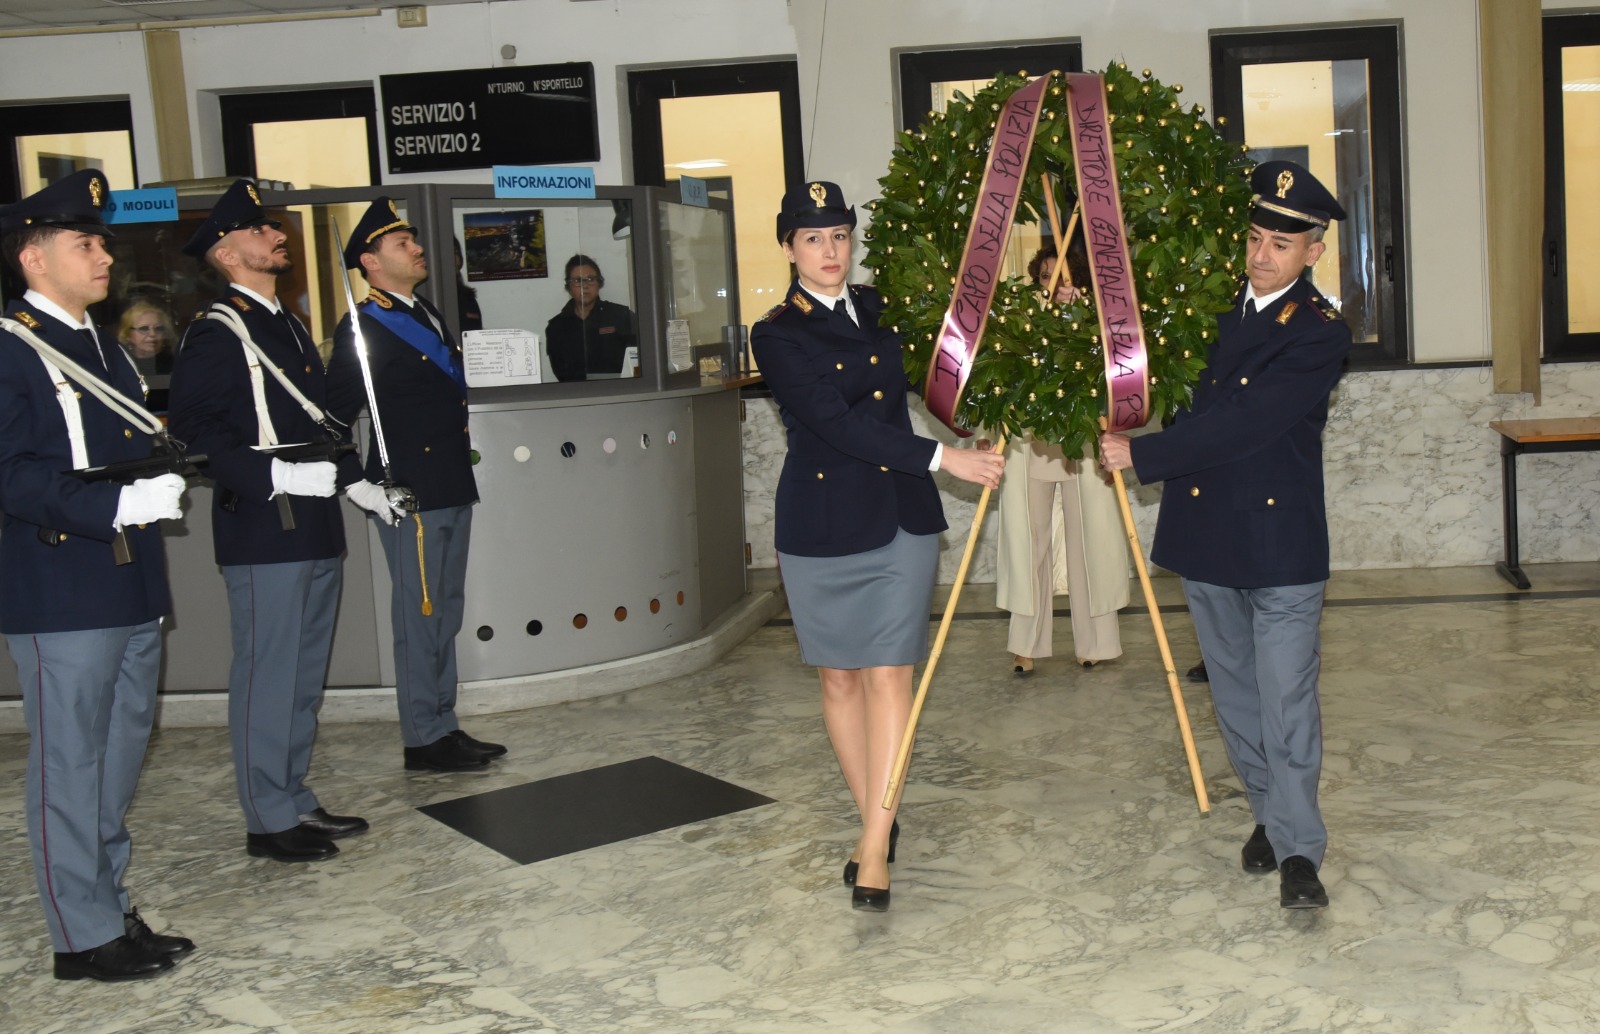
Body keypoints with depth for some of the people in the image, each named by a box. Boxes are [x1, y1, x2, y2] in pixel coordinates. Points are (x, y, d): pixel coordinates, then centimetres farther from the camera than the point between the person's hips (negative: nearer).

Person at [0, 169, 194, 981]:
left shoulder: (106, 349, 18)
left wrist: (162, 480, 7)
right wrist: (116, 504, -26)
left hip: (131, 594, 9)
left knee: (119, 760, 16)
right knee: (70, 768, 1)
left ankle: (111, 910, 29)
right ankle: (84, 936, 12)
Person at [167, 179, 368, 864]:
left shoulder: (287, 326, 19)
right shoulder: (216, 333, -10)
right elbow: (194, 429, -19)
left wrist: (356, 478, 14)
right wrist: (276, 476, -26)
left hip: (316, 530, 9)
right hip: (263, 533, -9)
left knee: (304, 674, 15)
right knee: (267, 675, -1)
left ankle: (294, 801, 27)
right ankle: (268, 819, 10)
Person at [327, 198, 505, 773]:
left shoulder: (429, 314, 15)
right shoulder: (363, 330, -12)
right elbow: (333, 418, -15)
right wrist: (360, 487, -18)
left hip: (453, 491, 9)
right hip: (410, 497, -9)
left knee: (445, 616, 15)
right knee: (419, 618, -1)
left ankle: (444, 726, 25)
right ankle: (424, 738, 9)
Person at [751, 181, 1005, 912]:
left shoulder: (881, 311, 9)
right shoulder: (777, 335, -5)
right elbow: (838, 423, -17)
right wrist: (942, 459, -22)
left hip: (902, 517, 3)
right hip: (821, 521, -2)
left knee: (888, 675, -4)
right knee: (839, 679, 7)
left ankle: (874, 849, -2)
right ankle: (875, 821, 25)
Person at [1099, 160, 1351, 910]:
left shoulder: (1319, 335, -11)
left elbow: (1239, 425, -20)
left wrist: (1141, 454, -18)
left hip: (1280, 544, -6)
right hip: (1205, 535, 6)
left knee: (1287, 702, -4)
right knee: (1235, 697, 15)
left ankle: (1297, 849, 6)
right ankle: (1269, 813, 31)